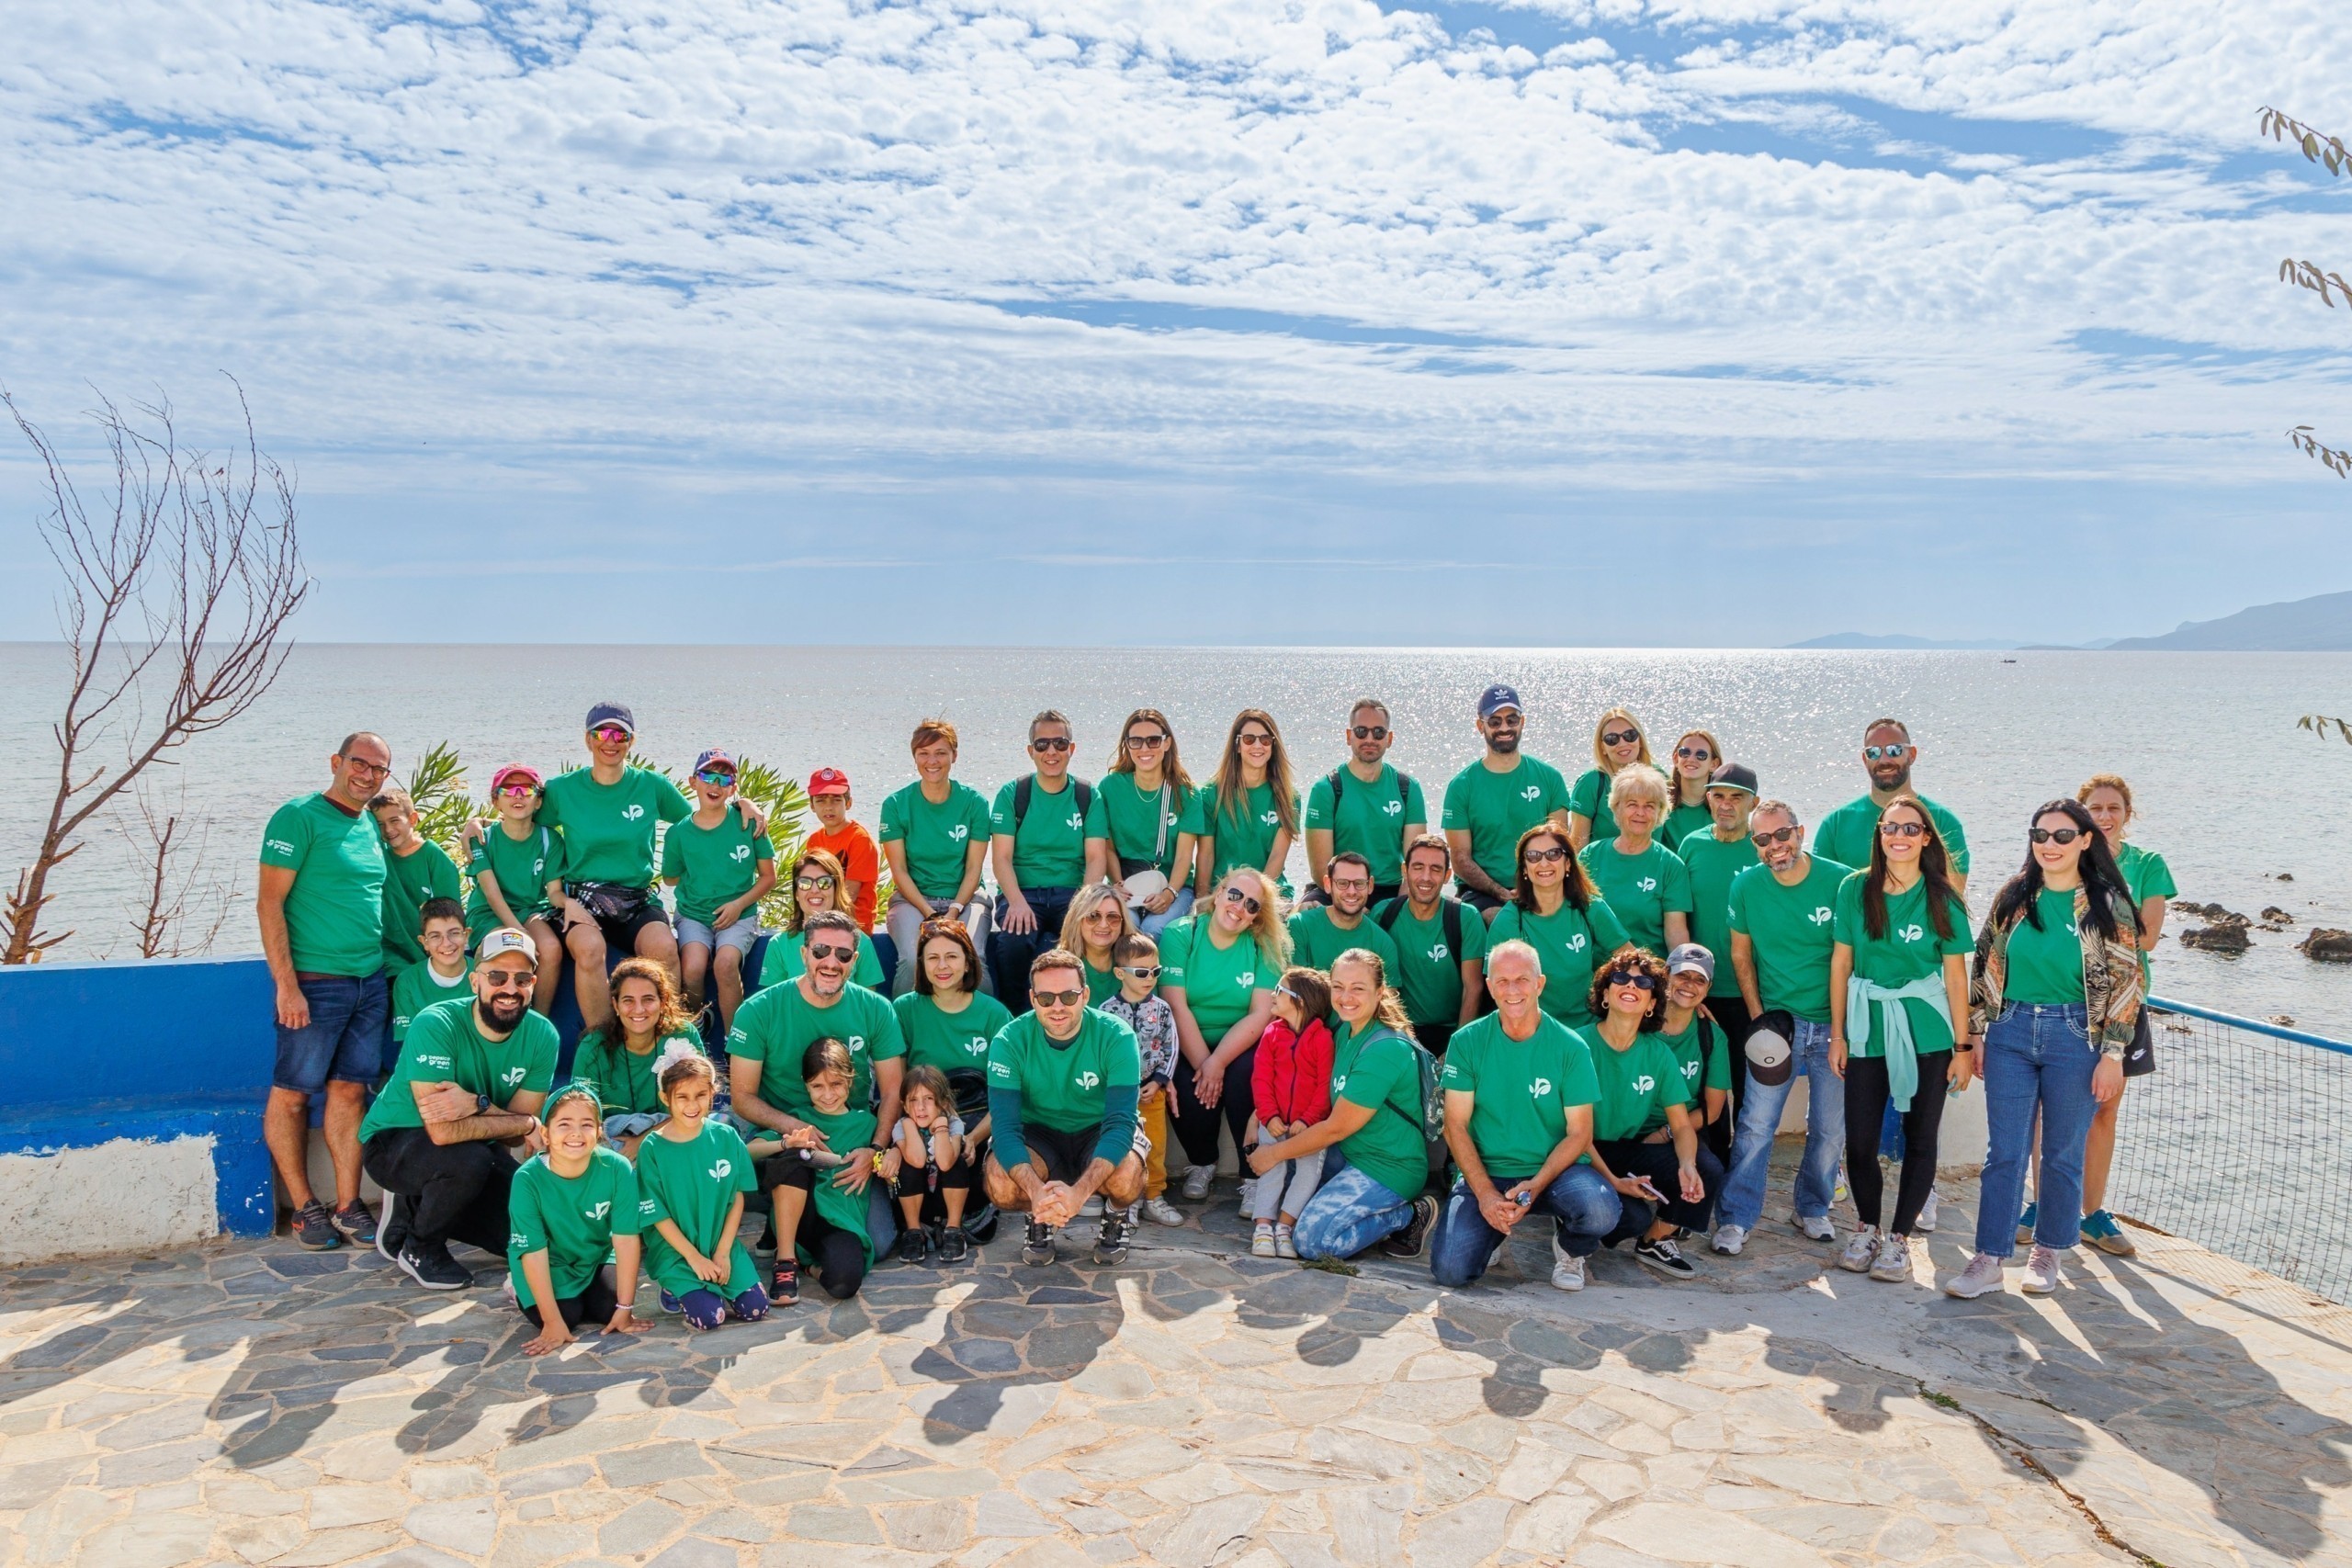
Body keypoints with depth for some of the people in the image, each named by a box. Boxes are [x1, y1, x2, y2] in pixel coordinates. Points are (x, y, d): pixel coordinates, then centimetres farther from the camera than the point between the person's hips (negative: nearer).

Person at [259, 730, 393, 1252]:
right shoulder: (299, 817, -8)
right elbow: (269, 904, -12)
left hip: (371, 982, 6)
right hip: (315, 982, -6)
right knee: (291, 1093, 2)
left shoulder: (371, 827, 14)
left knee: (350, 1091, 8)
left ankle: (348, 1205, 13)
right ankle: (304, 1207, 12)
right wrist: (286, 985, -16)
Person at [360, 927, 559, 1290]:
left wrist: (477, 1104, -33)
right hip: (393, 1139, -5)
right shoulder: (436, 1025, -28)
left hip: (475, 1151, 5)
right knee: (468, 1160, -35)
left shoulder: (542, 1036, -14)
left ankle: (416, 1209, 15)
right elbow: (444, 1131, -35)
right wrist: (527, 1124, -26)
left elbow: (514, 1138, -14)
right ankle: (419, 1249, -4)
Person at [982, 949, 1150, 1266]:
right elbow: (1005, 1125, -24)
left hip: (1100, 1131, -1)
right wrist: (1036, 1192, -43)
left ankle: (1115, 1220, 5)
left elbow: (1121, 1122, -28)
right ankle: (1039, 1221, 7)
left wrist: (1079, 1192, -43)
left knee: (1126, 1179, -34)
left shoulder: (1116, 1037, -22)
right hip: (1038, 1134, 1)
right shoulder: (1009, 1041, -19)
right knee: (1001, 1185, -31)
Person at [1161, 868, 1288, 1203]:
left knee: (1243, 1074, -31)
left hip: (1241, 1046, 0)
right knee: (1191, 1087, -29)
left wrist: (1217, 1063, -23)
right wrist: (1203, 1064, -21)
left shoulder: (1265, 947, -2)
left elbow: (1261, 1014, -11)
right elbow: (1176, 1006, -12)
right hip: (1189, 1046, 0)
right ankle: (1202, 1164, 4)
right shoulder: (1179, 935, -4)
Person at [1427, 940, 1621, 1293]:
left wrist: (1535, 1186, -19)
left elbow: (1579, 1133, -5)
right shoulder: (1467, 1042, -3)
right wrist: (1485, 1193, -16)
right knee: (1450, 1271, -21)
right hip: (1485, 1173, 0)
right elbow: (1456, 1125, -4)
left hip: (1555, 1170, 0)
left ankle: (1569, 1245, 6)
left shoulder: (1571, 1047, -5)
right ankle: (1496, 1227, 14)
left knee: (1601, 1213, -33)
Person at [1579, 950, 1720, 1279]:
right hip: (1587, 1154, -5)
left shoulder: (1658, 1053, 0)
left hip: (1632, 1147, 5)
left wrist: (1687, 1165, -25)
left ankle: (1654, 1242, 6)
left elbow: (1682, 1125, -3)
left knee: (1707, 1171, -19)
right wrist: (1613, 1181, -26)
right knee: (1633, 1215, -30)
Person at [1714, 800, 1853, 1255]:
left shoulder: (1840, 881, -9)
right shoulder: (1746, 886, -3)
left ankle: (1813, 1208, 29)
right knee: (1756, 1124, -4)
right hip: (1776, 1019, 1)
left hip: (1834, 1024, 0)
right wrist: (1758, 1017, 0)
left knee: (1830, 1128, 9)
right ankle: (1736, 1218, 4)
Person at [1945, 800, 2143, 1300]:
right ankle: (1989, 1259, 6)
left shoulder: (2107, 904, -4)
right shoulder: (2013, 896, 5)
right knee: (2003, 1152, 2)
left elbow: (2126, 982, -4)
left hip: (2075, 1038, -2)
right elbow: (1984, 965, 10)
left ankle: (2047, 1254, 25)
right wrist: (1974, 1034, 7)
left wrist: (2113, 1053, -8)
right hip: (2010, 1034, 2)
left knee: (2063, 1154, 9)